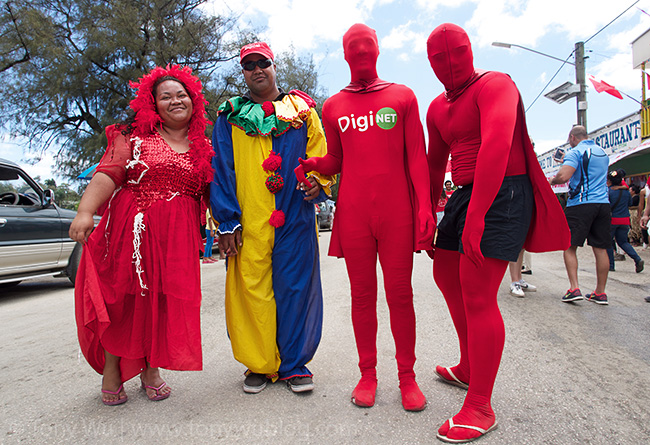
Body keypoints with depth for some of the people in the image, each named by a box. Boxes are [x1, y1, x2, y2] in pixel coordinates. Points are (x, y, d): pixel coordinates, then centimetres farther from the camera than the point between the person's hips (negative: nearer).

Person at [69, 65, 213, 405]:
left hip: (177, 237, 2)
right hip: (130, 230, -1)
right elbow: (107, 174, -7)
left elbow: (211, 193, 15)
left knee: (163, 300, 3)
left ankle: (151, 369, 22)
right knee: (122, 297, 5)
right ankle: (112, 370, 24)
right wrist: (85, 211, -20)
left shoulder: (203, 146, 14)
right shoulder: (134, 135, 5)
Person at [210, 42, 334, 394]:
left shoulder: (301, 109, 15)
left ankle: (295, 364, 16)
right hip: (249, 220, 0)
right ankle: (260, 364, 17)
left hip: (295, 215, 0)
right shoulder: (231, 116, 14)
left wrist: (318, 181, -11)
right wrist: (227, 219, -3)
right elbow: (221, 169, 7)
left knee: (295, 286, 1)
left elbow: (319, 153, 12)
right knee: (251, 287, 0)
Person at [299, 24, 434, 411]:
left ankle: (407, 377, 17)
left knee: (400, 294, 2)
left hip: (397, 212, -1)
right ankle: (368, 375, 20)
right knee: (362, 294, 7)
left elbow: (416, 157, 5)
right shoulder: (334, 107, 14)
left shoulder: (402, 97, 10)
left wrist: (424, 206, -6)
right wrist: (310, 164, -5)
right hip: (353, 213, 2)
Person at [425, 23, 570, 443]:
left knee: (477, 297, -12)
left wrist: (476, 215, -35)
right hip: (466, 194, 9)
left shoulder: (495, 85, -10)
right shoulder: (438, 108, 15)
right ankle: (468, 369, 34)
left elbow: (496, 144, -27)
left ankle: (480, 409, 3)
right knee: (446, 274, 15)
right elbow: (436, 161, 23)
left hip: (502, 195, -9)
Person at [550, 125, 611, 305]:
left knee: (569, 246, 0)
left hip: (580, 204, -7)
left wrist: (552, 180, 1)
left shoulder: (576, 152, -6)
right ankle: (600, 293, 13)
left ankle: (574, 288, -8)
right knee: (600, 249, 7)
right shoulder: (602, 152, 18)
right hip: (603, 203, 7)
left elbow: (563, 176, -21)